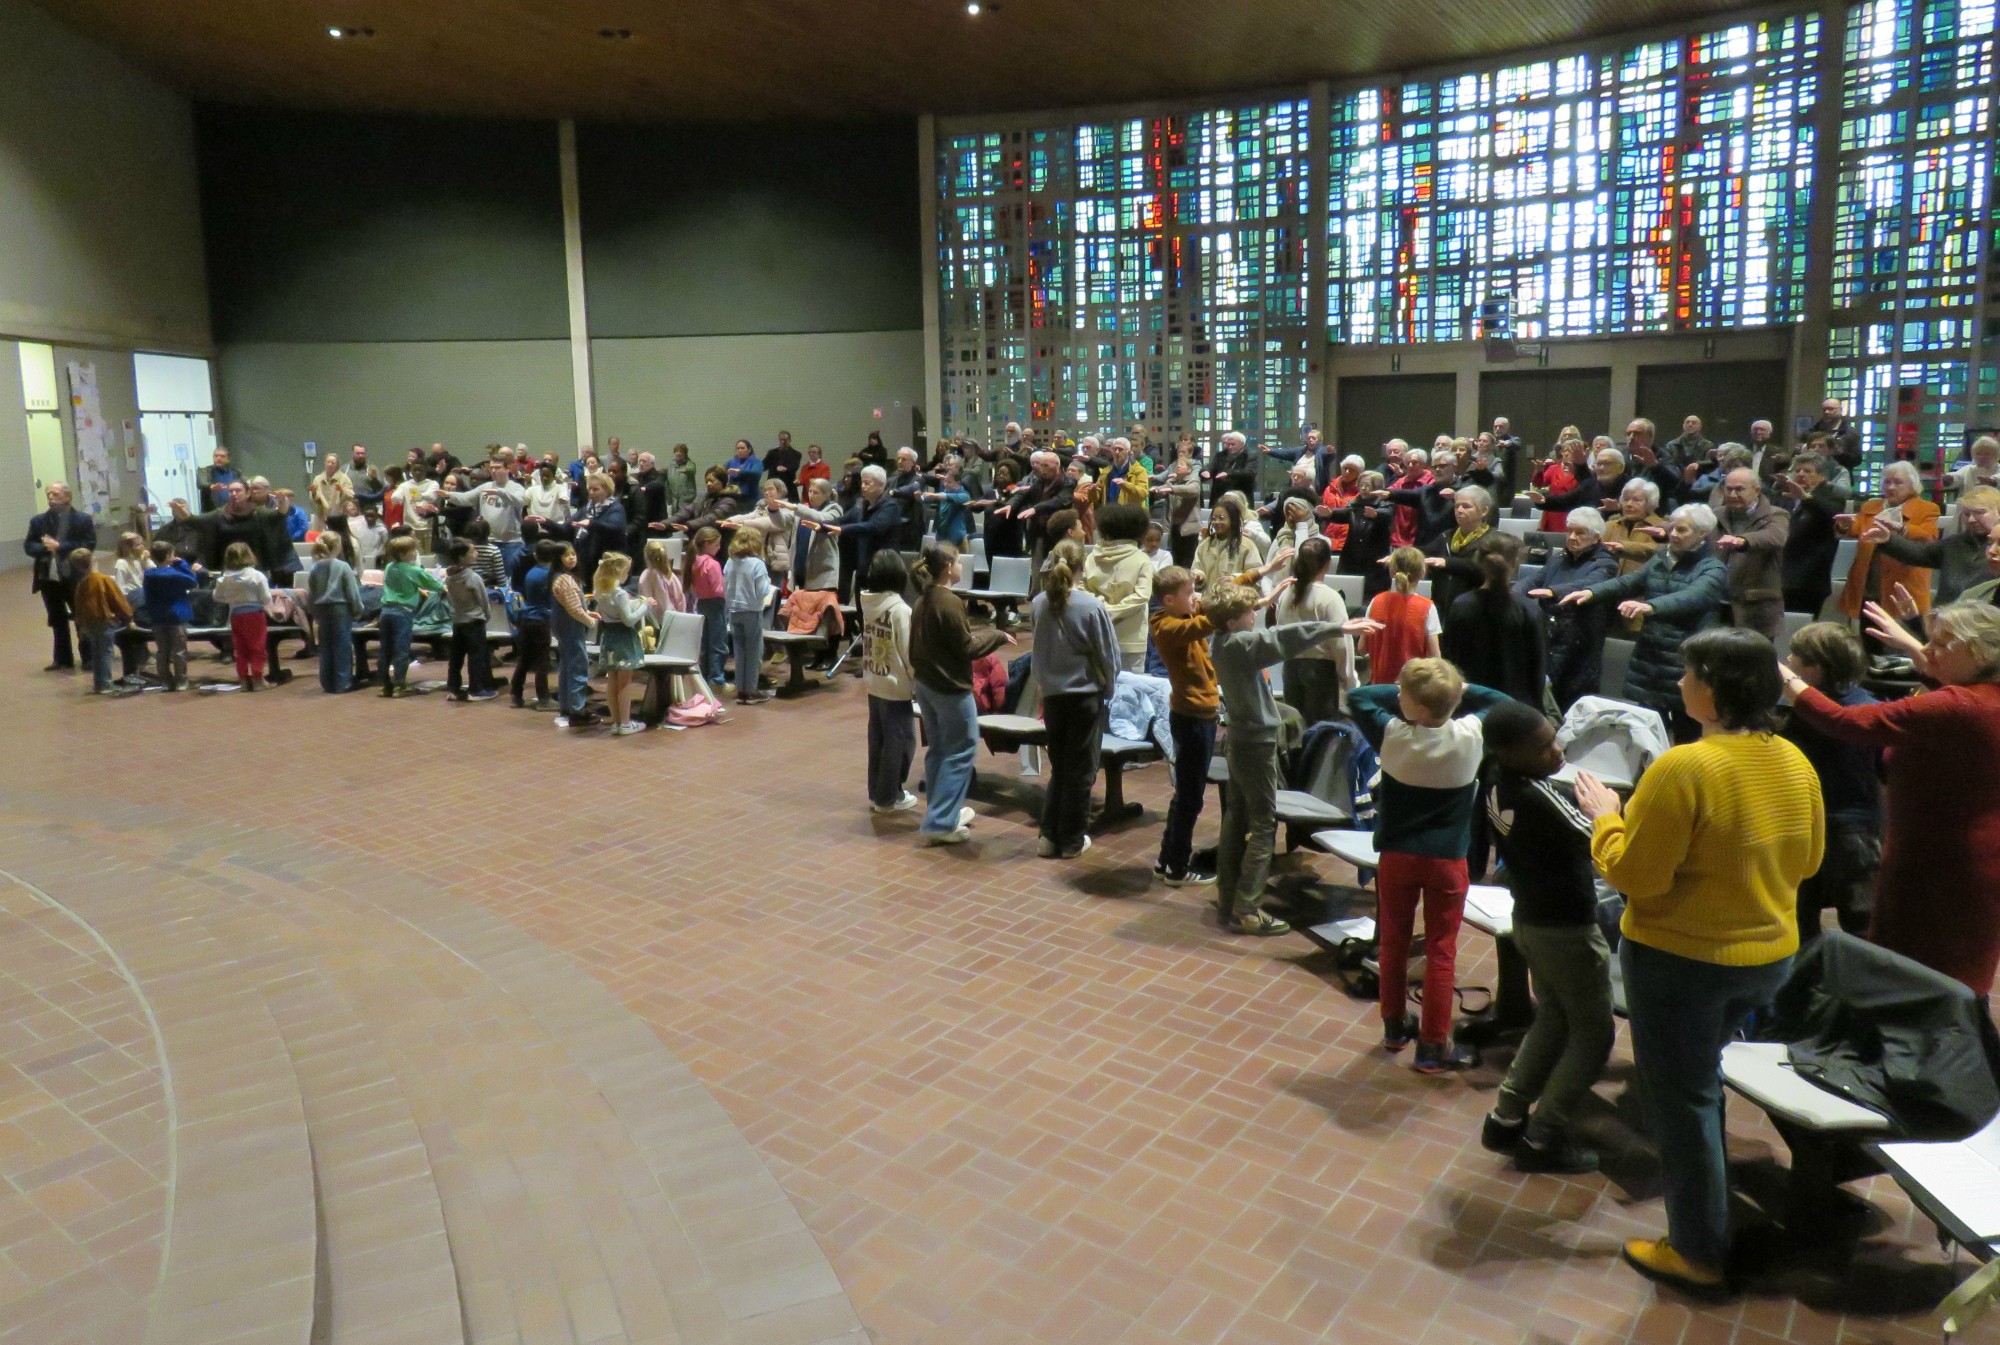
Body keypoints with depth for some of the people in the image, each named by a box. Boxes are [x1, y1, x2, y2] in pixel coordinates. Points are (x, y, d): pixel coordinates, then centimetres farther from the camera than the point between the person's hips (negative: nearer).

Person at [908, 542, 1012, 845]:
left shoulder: (921, 601, 6)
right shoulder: (950, 602, -20)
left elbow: (915, 647, 12)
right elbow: (967, 649, -16)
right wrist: (998, 636, -3)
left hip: (925, 684, 9)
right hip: (950, 687, -9)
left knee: (938, 750, 18)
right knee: (961, 752, 0)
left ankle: (944, 811, 30)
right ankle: (940, 824, -2)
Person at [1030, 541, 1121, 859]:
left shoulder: (1040, 604, -5)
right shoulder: (1092, 606, -16)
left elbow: (1040, 648, 7)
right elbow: (1108, 654, -8)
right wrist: (1108, 689, 7)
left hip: (1051, 694, 4)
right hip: (1085, 694, -4)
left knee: (1058, 767, 17)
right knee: (1080, 771, 8)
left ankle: (1049, 836, 17)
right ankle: (1072, 841, 14)